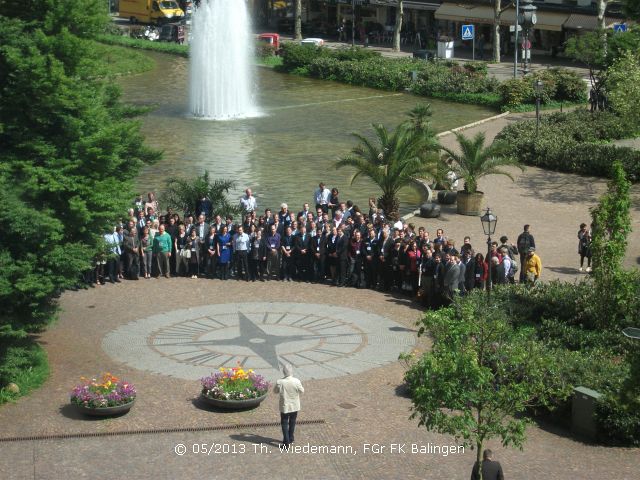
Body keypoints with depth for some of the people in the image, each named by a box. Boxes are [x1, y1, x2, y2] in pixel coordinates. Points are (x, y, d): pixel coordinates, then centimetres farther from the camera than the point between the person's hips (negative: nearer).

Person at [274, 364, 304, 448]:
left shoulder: (279, 382, -21)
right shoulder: (296, 381, -21)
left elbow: (275, 391, -4)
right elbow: (302, 391, -6)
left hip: (285, 407, -1)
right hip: (295, 406, 1)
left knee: (284, 424, 11)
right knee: (292, 422, 22)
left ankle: (286, 442, 8)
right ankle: (290, 439, 36)